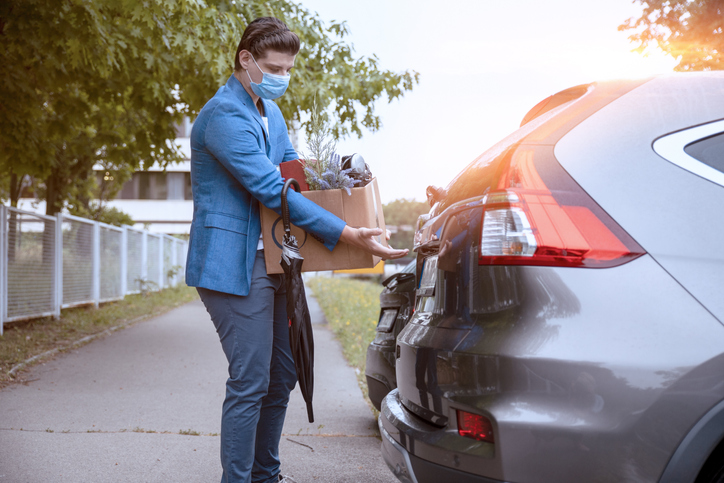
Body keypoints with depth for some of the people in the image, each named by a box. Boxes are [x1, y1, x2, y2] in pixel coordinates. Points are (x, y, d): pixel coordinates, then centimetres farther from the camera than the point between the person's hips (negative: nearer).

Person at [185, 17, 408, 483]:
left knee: (282, 376, 14)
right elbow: (272, 191, -22)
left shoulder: (271, 112, 15)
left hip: (273, 260, 10)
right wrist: (347, 234, -24)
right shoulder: (224, 114, -17)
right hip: (234, 265, -10)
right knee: (250, 382, -8)